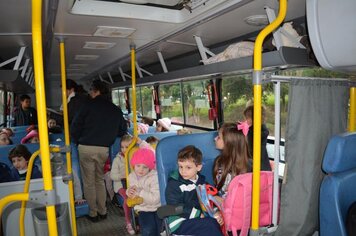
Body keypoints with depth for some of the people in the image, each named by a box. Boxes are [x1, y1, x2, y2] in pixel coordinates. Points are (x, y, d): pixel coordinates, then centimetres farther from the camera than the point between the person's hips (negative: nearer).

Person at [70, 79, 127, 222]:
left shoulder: (89, 105, -2)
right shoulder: (116, 110, 9)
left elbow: (75, 125, -3)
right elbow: (122, 130, 15)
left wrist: (77, 141, 13)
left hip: (86, 147, -3)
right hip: (104, 149, 4)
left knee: (89, 182, 9)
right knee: (100, 180, 19)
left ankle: (93, 213, 18)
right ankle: (102, 211, 23)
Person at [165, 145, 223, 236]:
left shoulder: (202, 182, 12)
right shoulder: (173, 185, -5)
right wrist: (200, 214, -19)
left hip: (197, 220, 6)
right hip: (180, 223, -5)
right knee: (210, 223, -26)